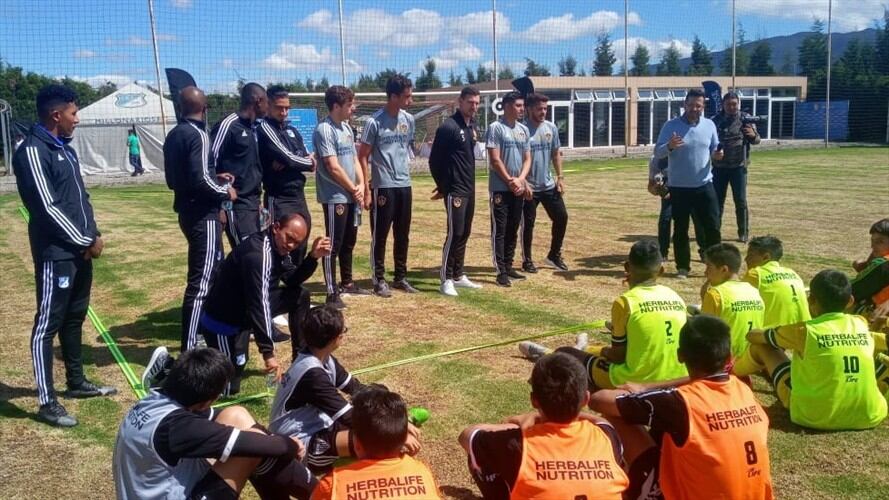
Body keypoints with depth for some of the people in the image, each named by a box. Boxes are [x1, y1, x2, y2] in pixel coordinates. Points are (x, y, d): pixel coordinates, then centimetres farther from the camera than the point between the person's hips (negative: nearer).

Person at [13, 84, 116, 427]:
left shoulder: (65, 148, 14)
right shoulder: (32, 152, -14)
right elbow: (47, 208, -19)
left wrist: (94, 235, 5)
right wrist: (85, 241, -12)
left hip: (80, 250, 9)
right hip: (55, 253, -9)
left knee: (75, 317, 18)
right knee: (48, 324, -1)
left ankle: (77, 382, 31)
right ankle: (47, 402, 5)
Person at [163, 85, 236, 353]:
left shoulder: (174, 135, 11)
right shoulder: (197, 135, -16)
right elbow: (200, 180, -24)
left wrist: (215, 178, 17)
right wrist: (225, 191, -6)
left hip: (187, 212, 10)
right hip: (203, 215, -10)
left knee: (215, 269, 23)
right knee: (201, 281, -6)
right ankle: (189, 348, -4)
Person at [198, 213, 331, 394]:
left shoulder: (278, 246, -1)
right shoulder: (257, 253, -29)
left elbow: (292, 280, 7)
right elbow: (258, 305, -33)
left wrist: (313, 257, -10)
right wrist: (268, 352, -35)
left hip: (245, 311, 9)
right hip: (223, 321, -9)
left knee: (300, 296, 5)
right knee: (229, 388, -10)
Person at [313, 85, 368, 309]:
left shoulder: (347, 128, 13)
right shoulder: (324, 130, -14)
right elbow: (333, 167, -18)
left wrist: (361, 185, 0)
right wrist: (353, 189, -8)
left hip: (352, 197, 9)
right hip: (334, 197, -8)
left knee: (349, 241, 18)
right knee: (334, 244, -4)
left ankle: (346, 283, 32)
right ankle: (332, 293, 1)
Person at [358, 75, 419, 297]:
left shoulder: (409, 120, 7)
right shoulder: (374, 122, -11)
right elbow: (363, 156, -9)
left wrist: (405, 174, 15)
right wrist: (367, 189, -13)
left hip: (405, 186, 6)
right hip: (383, 187, -6)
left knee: (403, 236, 12)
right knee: (380, 236, 2)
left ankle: (400, 278, 24)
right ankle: (379, 280, 13)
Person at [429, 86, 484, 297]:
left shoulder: (474, 127, 12)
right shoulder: (448, 127, -13)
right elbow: (434, 160, -11)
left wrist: (469, 183, 14)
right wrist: (443, 187, -5)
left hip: (470, 189, 8)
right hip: (454, 190, -8)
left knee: (465, 233, 12)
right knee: (455, 233, -8)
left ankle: (458, 275, 22)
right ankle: (446, 279, 0)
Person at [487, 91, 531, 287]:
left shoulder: (524, 130, 11)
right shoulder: (496, 128, -8)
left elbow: (527, 159, 10)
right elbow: (495, 160, -13)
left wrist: (520, 180, -6)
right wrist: (510, 181, -12)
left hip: (518, 188, 7)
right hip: (500, 188, -6)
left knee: (513, 230, 11)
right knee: (499, 230, -3)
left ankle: (508, 267, 21)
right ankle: (501, 272, -1)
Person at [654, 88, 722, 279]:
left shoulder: (709, 125, 4)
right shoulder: (671, 125, -6)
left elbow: (714, 149, 12)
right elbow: (657, 152, -9)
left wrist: (718, 154, -12)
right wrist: (669, 146, -30)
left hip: (704, 185, 3)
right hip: (679, 187, -2)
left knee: (712, 226, 4)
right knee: (680, 229, 5)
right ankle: (682, 267, 16)